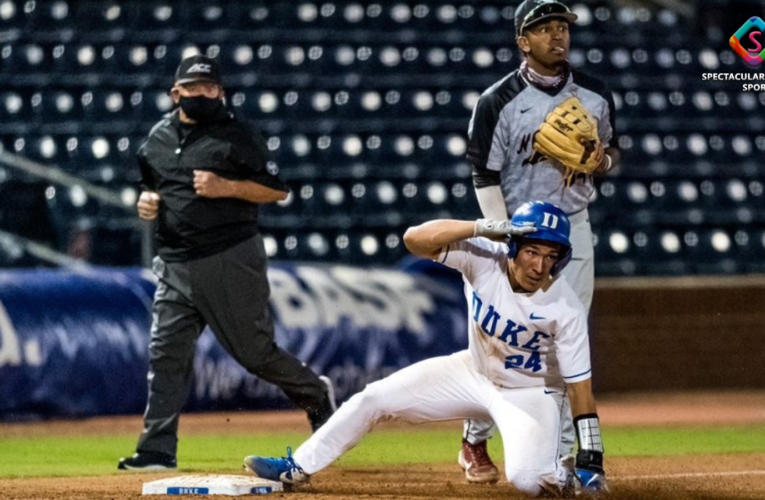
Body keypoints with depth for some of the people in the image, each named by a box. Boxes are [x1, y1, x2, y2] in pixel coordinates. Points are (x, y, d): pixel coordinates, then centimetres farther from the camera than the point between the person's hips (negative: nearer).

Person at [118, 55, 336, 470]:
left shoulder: (237, 136, -5)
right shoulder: (159, 138, 12)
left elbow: (278, 189, -5)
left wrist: (227, 188, -18)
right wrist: (145, 200, 4)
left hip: (231, 260, -5)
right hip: (175, 262, 5)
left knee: (254, 351, 2)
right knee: (166, 354, -3)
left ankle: (314, 393, 28)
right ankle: (158, 449, -2)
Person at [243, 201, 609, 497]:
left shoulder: (565, 309, -28)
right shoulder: (485, 258, -23)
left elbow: (580, 388, -23)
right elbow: (415, 239, -33)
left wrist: (591, 459, -27)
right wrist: (483, 227, -44)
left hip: (531, 394, -4)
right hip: (475, 372, 4)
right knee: (373, 399, 1)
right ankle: (298, 468, 18)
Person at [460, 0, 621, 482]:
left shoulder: (595, 95, 4)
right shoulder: (498, 102, -8)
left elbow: (612, 152, 17)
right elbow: (486, 178, -8)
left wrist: (602, 161, -8)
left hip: (574, 229, 3)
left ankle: (561, 455, 6)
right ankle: (475, 443, 16)